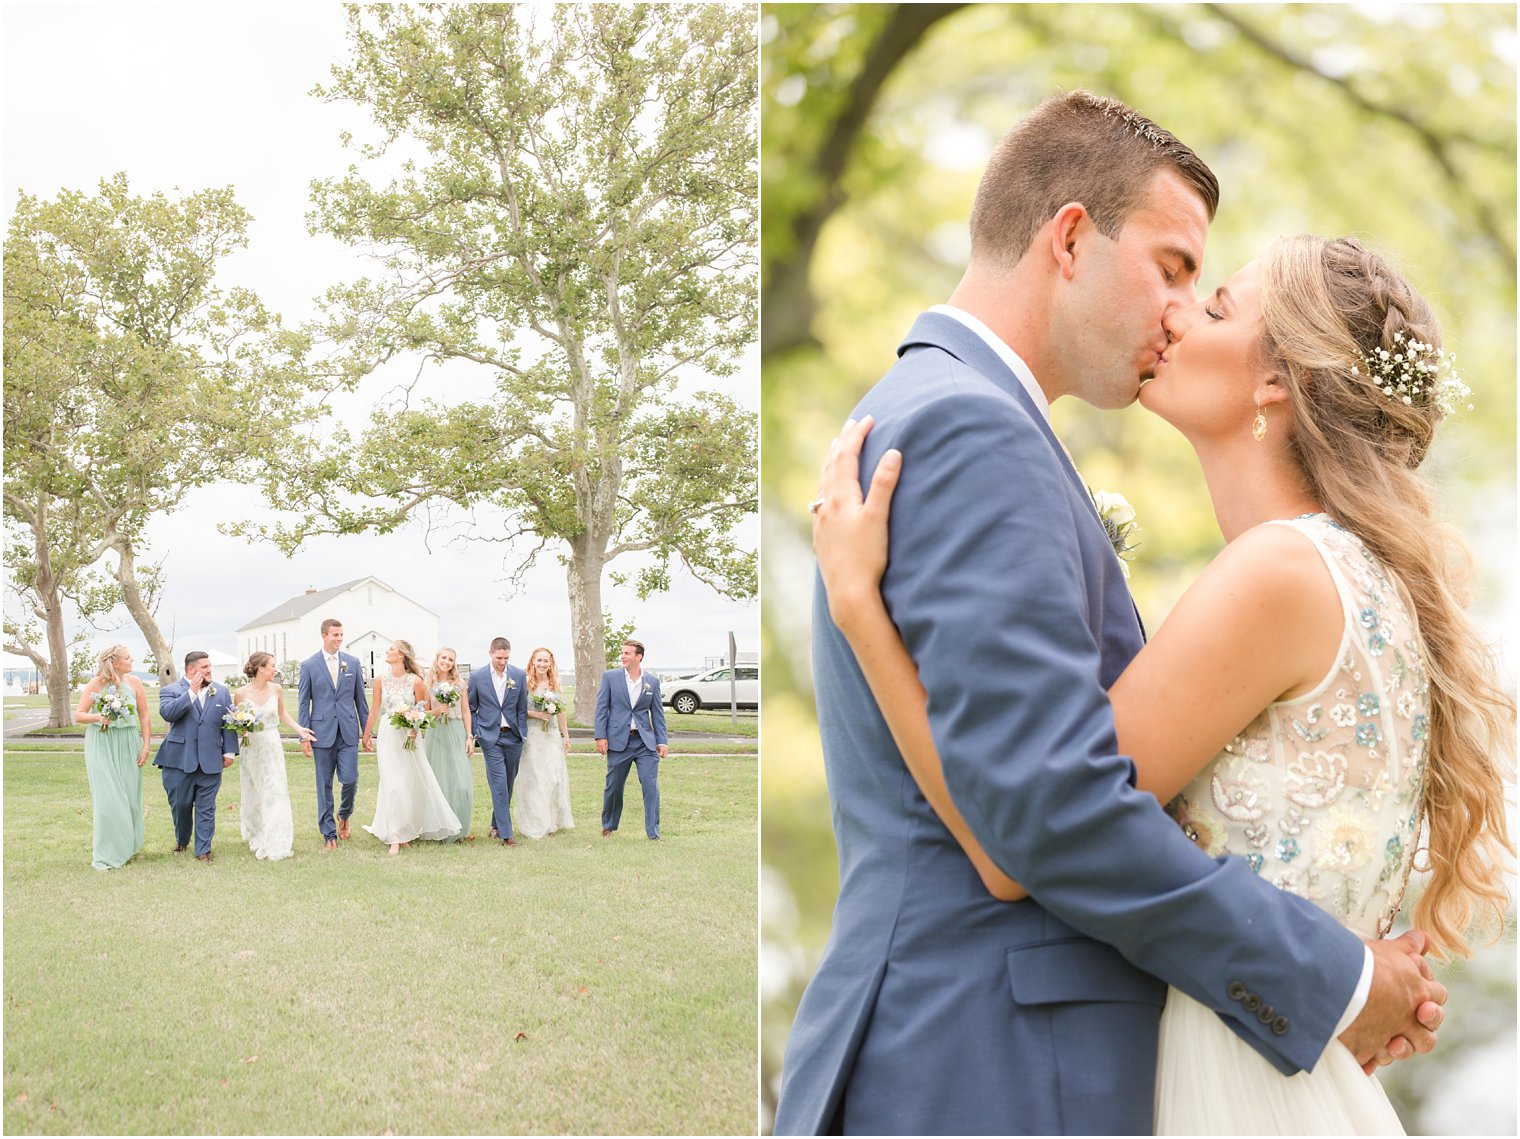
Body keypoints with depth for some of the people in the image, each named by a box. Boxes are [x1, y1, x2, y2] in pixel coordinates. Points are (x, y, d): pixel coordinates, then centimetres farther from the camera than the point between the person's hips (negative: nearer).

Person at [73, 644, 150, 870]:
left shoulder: (134, 682, 0)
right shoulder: (96, 684, -7)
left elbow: (144, 716, 5)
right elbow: (78, 715, -4)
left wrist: (146, 746, 0)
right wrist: (98, 717, -23)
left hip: (128, 746, 3)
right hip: (102, 746, -3)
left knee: (130, 798, 6)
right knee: (108, 798, -6)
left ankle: (126, 846, 23)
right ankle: (107, 854, 4)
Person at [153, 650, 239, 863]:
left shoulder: (222, 692, 9)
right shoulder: (170, 691, 0)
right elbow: (167, 713, -20)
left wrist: (229, 751, 3)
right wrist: (192, 692, -21)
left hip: (210, 762, 2)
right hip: (179, 760, -2)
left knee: (206, 808, 4)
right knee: (180, 805, 9)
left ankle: (203, 849, 12)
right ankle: (181, 840, 33)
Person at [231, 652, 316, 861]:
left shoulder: (276, 689, -3)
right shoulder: (241, 693, -10)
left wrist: (299, 729, 3)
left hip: (272, 746, 1)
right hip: (251, 747, -1)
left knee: (275, 792, -3)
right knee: (254, 795, 11)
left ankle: (276, 843, 3)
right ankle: (256, 836, 28)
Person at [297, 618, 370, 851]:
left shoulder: (352, 662, 6)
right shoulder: (309, 665, 0)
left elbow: (360, 698, 11)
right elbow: (303, 703, 1)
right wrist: (304, 736, -3)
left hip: (348, 732, 1)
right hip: (322, 733, -1)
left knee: (350, 780, -6)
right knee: (324, 785, 4)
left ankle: (344, 815, 24)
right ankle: (329, 834, 13)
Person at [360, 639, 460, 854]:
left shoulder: (415, 681, -5)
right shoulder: (381, 679, 0)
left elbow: (424, 711, 4)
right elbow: (374, 710, 9)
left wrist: (415, 725, -14)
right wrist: (366, 736, 13)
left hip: (410, 737, 0)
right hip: (388, 737, 0)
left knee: (413, 783, 6)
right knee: (393, 785, -7)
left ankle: (407, 830, 24)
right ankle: (395, 837, -4)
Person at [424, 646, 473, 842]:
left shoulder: (459, 684, 8)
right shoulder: (428, 684, 3)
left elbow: (466, 712, 9)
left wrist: (469, 737, 2)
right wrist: (438, 711, -15)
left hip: (457, 734, 1)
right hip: (436, 734, -1)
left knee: (461, 783, -6)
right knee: (439, 781, -1)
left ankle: (457, 829, 6)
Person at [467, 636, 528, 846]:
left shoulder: (519, 675, 3)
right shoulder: (477, 677, -1)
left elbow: (522, 708, 7)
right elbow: (471, 708, 7)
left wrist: (522, 734, 3)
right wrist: (474, 734, 0)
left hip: (513, 736, 3)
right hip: (490, 736, -3)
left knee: (508, 783, 9)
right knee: (499, 783, -10)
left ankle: (496, 824, 26)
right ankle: (505, 833, -11)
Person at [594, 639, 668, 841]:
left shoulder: (653, 681, 6)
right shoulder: (610, 677, 2)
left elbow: (658, 713, 8)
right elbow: (601, 708, 1)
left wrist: (662, 740, 1)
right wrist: (600, 736, -7)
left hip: (645, 741, 1)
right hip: (618, 740, -1)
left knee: (651, 786, -8)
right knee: (614, 787, 9)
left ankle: (653, 833, -2)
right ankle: (609, 826, 30)